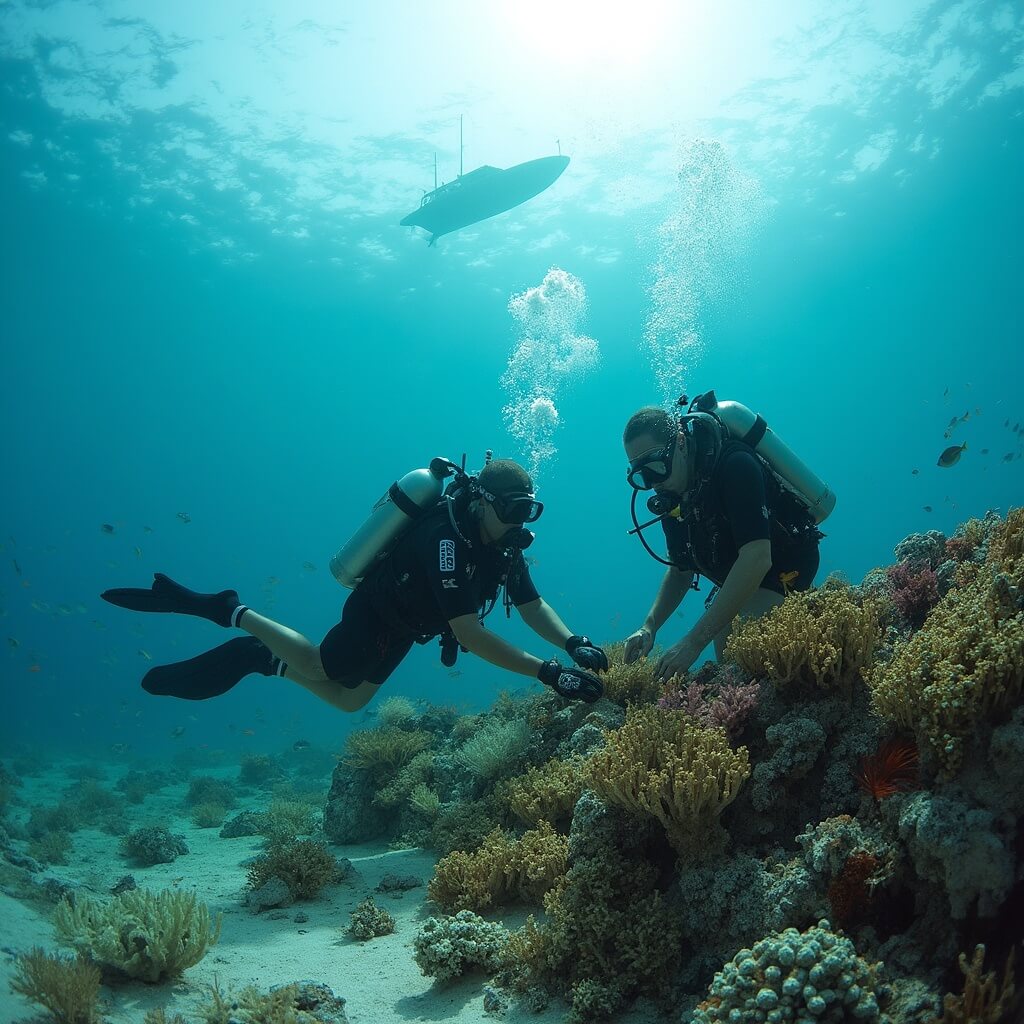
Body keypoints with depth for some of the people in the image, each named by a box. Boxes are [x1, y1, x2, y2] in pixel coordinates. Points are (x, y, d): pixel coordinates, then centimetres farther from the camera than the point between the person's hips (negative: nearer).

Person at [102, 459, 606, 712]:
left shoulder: (503, 543, -10)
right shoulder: (446, 537, -37)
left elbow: (533, 605, -7)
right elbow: (468, 633, -43)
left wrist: (574, 643, -27)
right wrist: (547, 672, -47)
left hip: (402, 622, 8)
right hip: (374, 612, -8)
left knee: (347, 698, 20)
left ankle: (258, 658, 31)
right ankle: (230, 611, 18)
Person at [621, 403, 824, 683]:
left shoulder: (734, 465, -30)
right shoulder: (670, 499, -5)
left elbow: (757, 558, -40)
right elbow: (680, 571, 5)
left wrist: (694, 641, -43)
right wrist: (649, 626, -15)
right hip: (738, 577, 8)